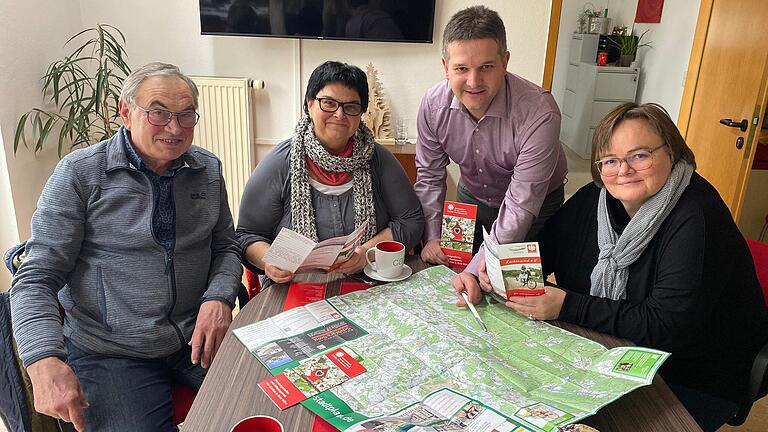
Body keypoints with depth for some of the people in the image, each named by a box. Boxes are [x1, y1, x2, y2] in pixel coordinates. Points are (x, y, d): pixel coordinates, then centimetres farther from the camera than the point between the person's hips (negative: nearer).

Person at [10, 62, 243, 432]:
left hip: (199, 338, 4)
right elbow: (35, 279, -8)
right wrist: (44, 360, -23)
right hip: (110, 355, -3)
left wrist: (218, 298, -10)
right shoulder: (79, 174, -8)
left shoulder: (208, 169, 5)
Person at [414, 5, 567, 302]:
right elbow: (429, 176, -7)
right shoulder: (434, 103, -21)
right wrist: (432, 236, -14)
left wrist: (478, 269, -37)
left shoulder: (539, 114, -36)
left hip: (536, 208, -3)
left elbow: (519, 208, -33)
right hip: (471, 197, 4)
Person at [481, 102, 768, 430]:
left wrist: (567, 306, -29)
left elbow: (666, 326, -28)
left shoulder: (696, 221, -25)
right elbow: (546, 247, 3)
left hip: (691, 382, -5)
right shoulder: (595, 198, -5)